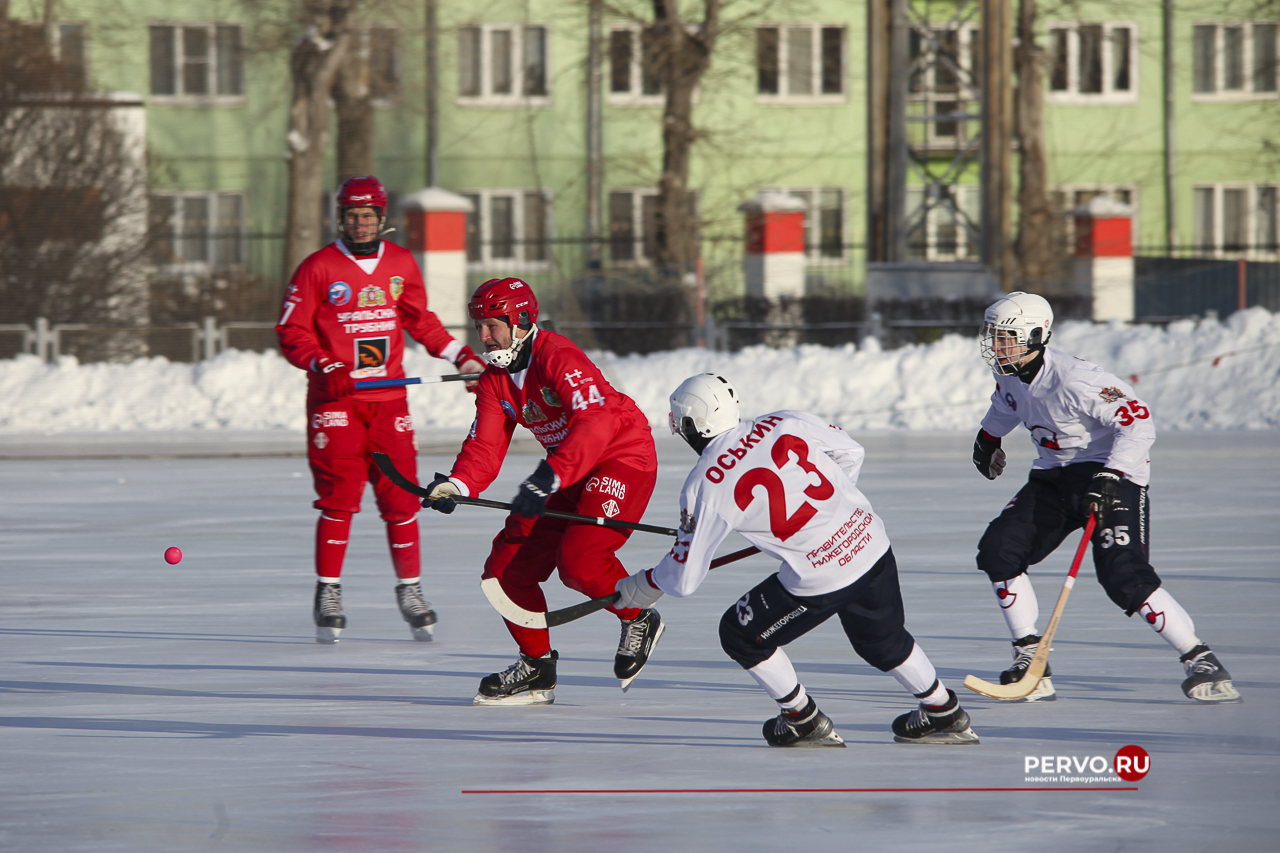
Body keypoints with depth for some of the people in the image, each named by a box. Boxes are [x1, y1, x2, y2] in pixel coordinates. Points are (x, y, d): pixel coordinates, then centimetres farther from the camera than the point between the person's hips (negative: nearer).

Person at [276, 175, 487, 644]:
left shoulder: (401, 264, 9)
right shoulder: (318, 268, -3)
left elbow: (421, 321, 21)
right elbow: (291, 332, -4)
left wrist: (460, 355, 14)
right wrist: (325, 367, -18)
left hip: (388, 396, 3)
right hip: (335, 397, -3)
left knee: (399, 495, 0)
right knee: (338, 497, -8)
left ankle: (410, 589, 11)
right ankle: (328, 594, 0)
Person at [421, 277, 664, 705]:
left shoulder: (558, 357, -25)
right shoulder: (495, 379, 3)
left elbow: (595, 423, -38)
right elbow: (485, 444, -3)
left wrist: (549, 477, -48)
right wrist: (457, 485, -25)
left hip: (623, 458, -9)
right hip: (569, 469, 9)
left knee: (579, 558, -26)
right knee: (510, 561, -1)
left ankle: (639, 620, 1)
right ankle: (537, 667, 12)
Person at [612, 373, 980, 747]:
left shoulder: (704, 485, -7)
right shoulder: (784, 423, 5)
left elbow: (685, 574, -2)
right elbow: (850, 453, 17)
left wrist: (641, 588, 18)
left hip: (820, 577, -6)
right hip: (872, 543, 6)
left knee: (742, 636, 16)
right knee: (881, 638, 31)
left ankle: (805, 722, 23)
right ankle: (945, 714, 40)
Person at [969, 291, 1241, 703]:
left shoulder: (1073, 380, -27)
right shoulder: (1011, 374, 0)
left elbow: (1139, 424, -30)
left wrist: (1109, 480, -37)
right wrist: (989, 436, 41)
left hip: (1114, 472, -9)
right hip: (1055, 475, 9)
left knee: (1124, 577, -23)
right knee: (998, 549, -6)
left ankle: (1200, 660, -13)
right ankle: (1030, 660, 0)